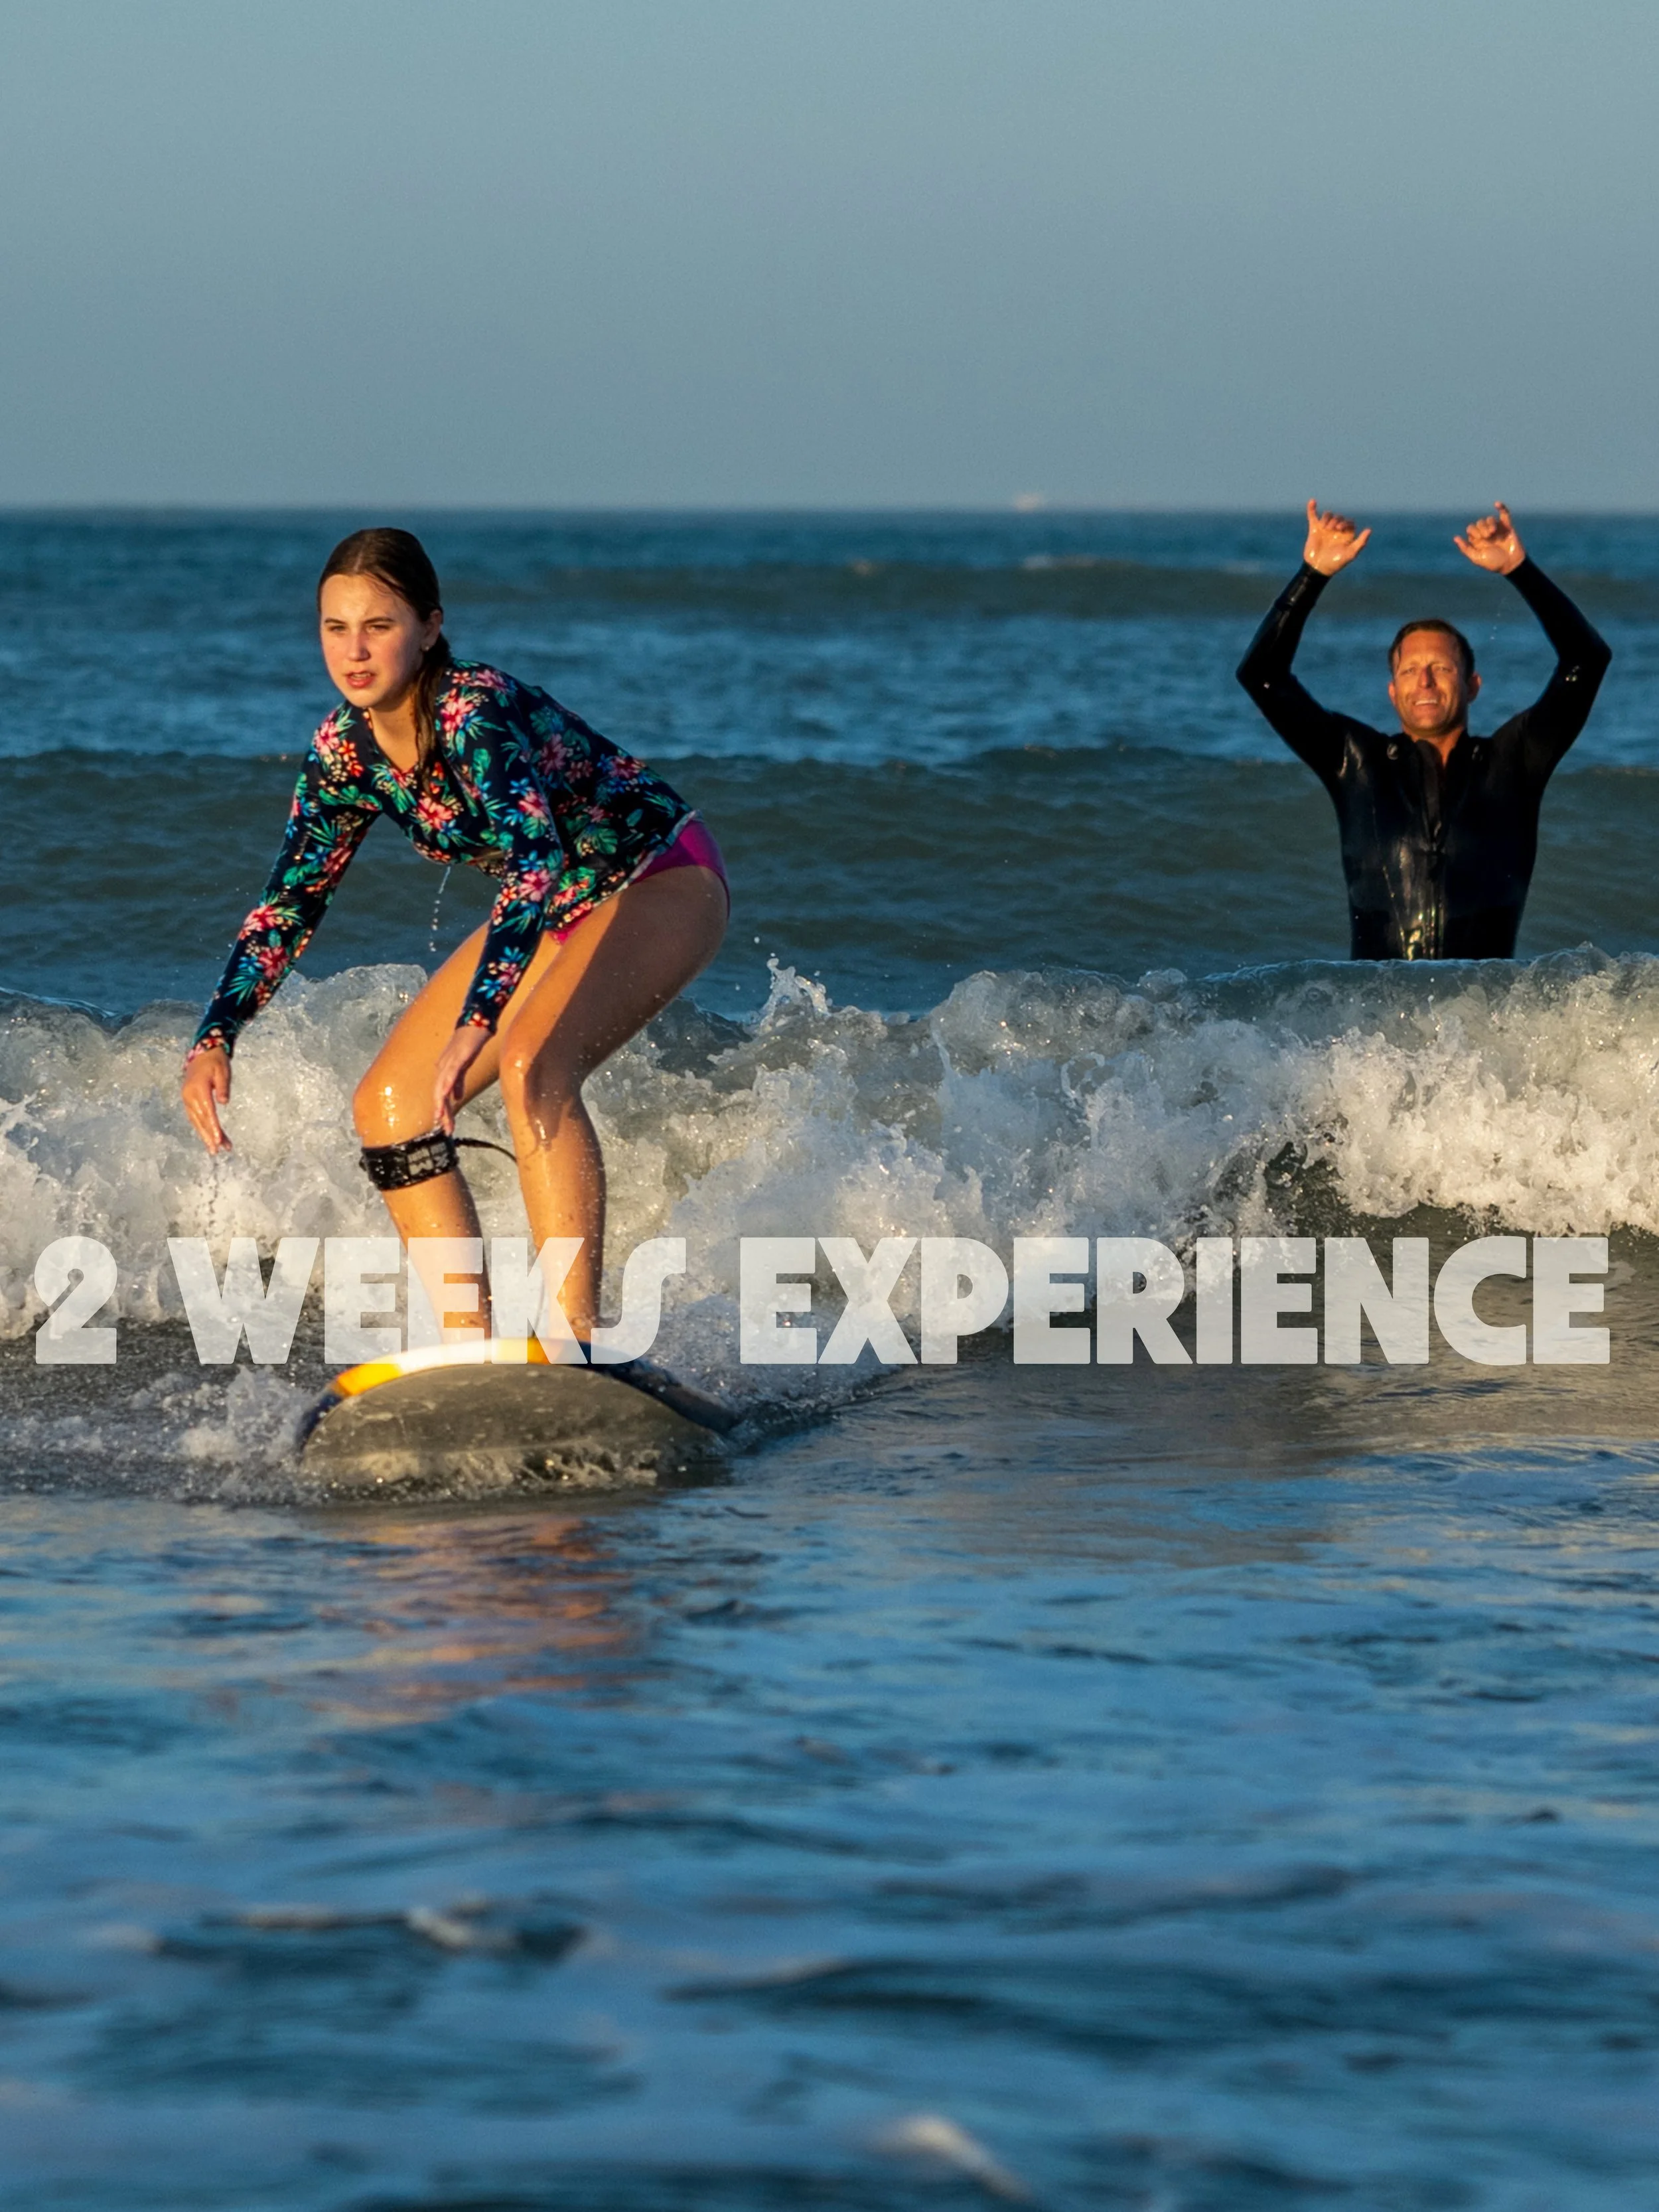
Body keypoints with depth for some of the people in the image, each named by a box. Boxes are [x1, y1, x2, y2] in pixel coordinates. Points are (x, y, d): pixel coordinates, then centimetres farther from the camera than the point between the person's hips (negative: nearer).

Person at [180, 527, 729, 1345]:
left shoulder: (475, 711, -31)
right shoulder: (347, 747, -8)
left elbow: (537, 857, -45)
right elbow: (288, 903, 0)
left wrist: (478, 1022, -55)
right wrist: (215, 1038, -14)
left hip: (660, 884, -8)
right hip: (557, 910, 9)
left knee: (533, 1062, -34)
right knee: (389, 1103, -2)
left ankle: (576, 1342, -36)